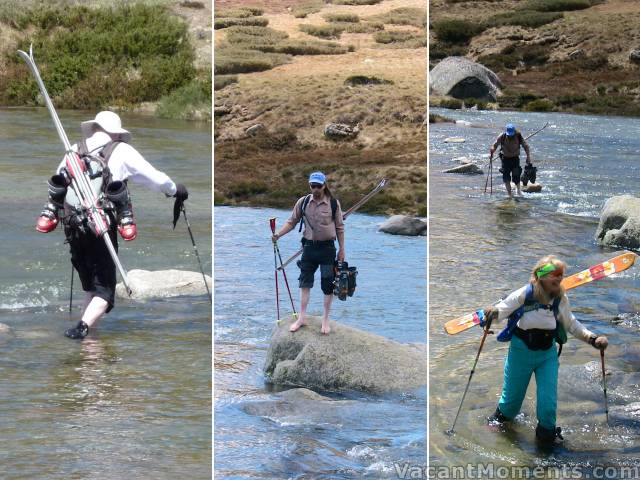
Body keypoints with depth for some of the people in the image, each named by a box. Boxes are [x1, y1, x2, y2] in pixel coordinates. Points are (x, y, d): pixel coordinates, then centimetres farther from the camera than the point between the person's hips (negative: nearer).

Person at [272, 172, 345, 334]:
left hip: (327, 248, -2)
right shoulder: (303, 202, -1)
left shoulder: (334, 204, -5)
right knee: (305, 282, 4)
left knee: (328, 285, 3)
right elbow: (292, 221, 4)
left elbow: (340, 228, 0)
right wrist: (278, 234, -11)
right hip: (309, 246, 2)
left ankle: (326, 320, 15)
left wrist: (342, 250, 0)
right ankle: (302, 318, 12)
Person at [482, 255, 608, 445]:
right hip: (521, 351, -2)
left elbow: (571, 324, 8)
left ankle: (546, 432, 25)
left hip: (548, 354, 2)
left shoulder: (560, 299, -6)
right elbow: (500, 310, -16)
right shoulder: (524, 294, -18)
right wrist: (491, 314, -40)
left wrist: (592, 338, -3)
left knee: (548, 401, -3)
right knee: (512, 396, 14)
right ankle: (503, 415, 49)